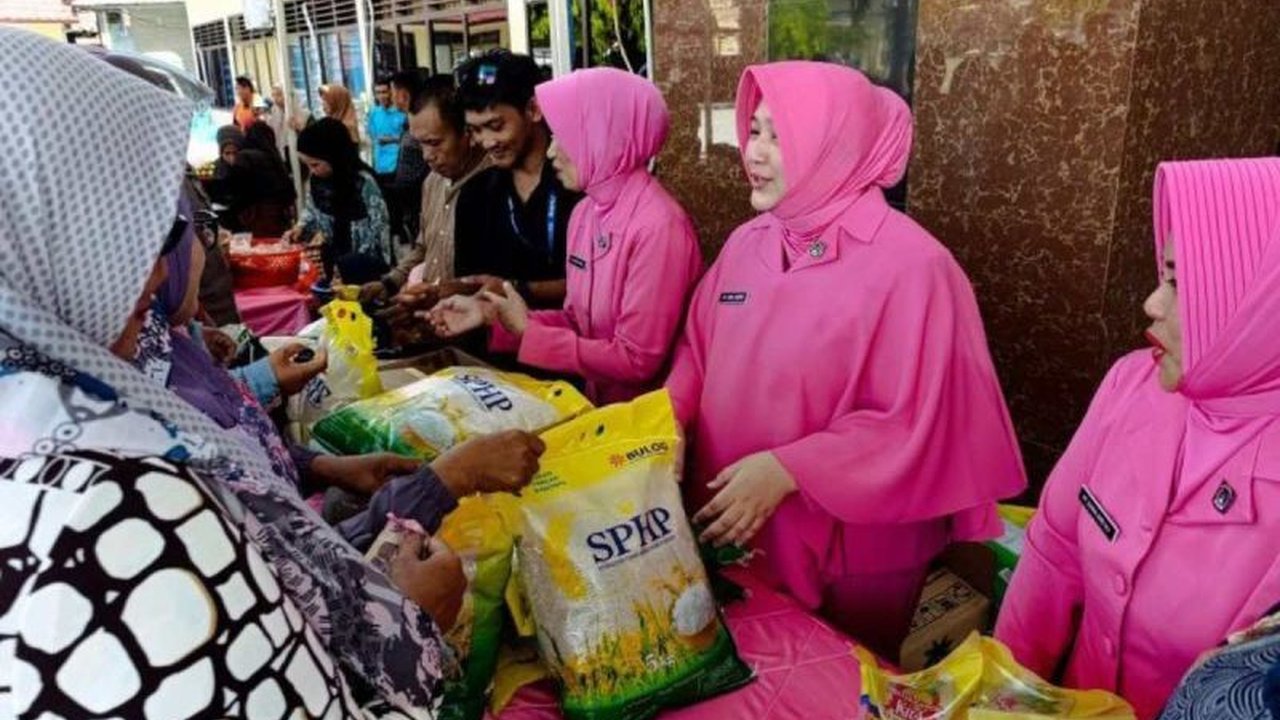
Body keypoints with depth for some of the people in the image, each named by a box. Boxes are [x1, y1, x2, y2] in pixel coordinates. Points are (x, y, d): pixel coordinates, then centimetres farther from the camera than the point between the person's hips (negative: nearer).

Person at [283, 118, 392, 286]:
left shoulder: (364, 182, -18)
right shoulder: (316, 180, 2)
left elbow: (379, 229, -15)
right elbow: (312, 211, 21)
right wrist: (301, 228, -2)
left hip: (366, 262, -6)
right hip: (334, 257, 6)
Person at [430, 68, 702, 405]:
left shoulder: (658, 226, -21)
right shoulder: (584, 212, 4)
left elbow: (637, 360, -20)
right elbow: (577, 320, 10)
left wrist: (528, 332, -14)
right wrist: (489, 315, -1)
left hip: (648, 416, -6)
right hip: (597, 403, 6)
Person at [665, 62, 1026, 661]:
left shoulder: (910, 265, -20)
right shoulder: (747, 243, 1)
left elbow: (911, 425, -21)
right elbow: (698, 353, 9)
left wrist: (785, 470, -25)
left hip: (849, 557, -5)